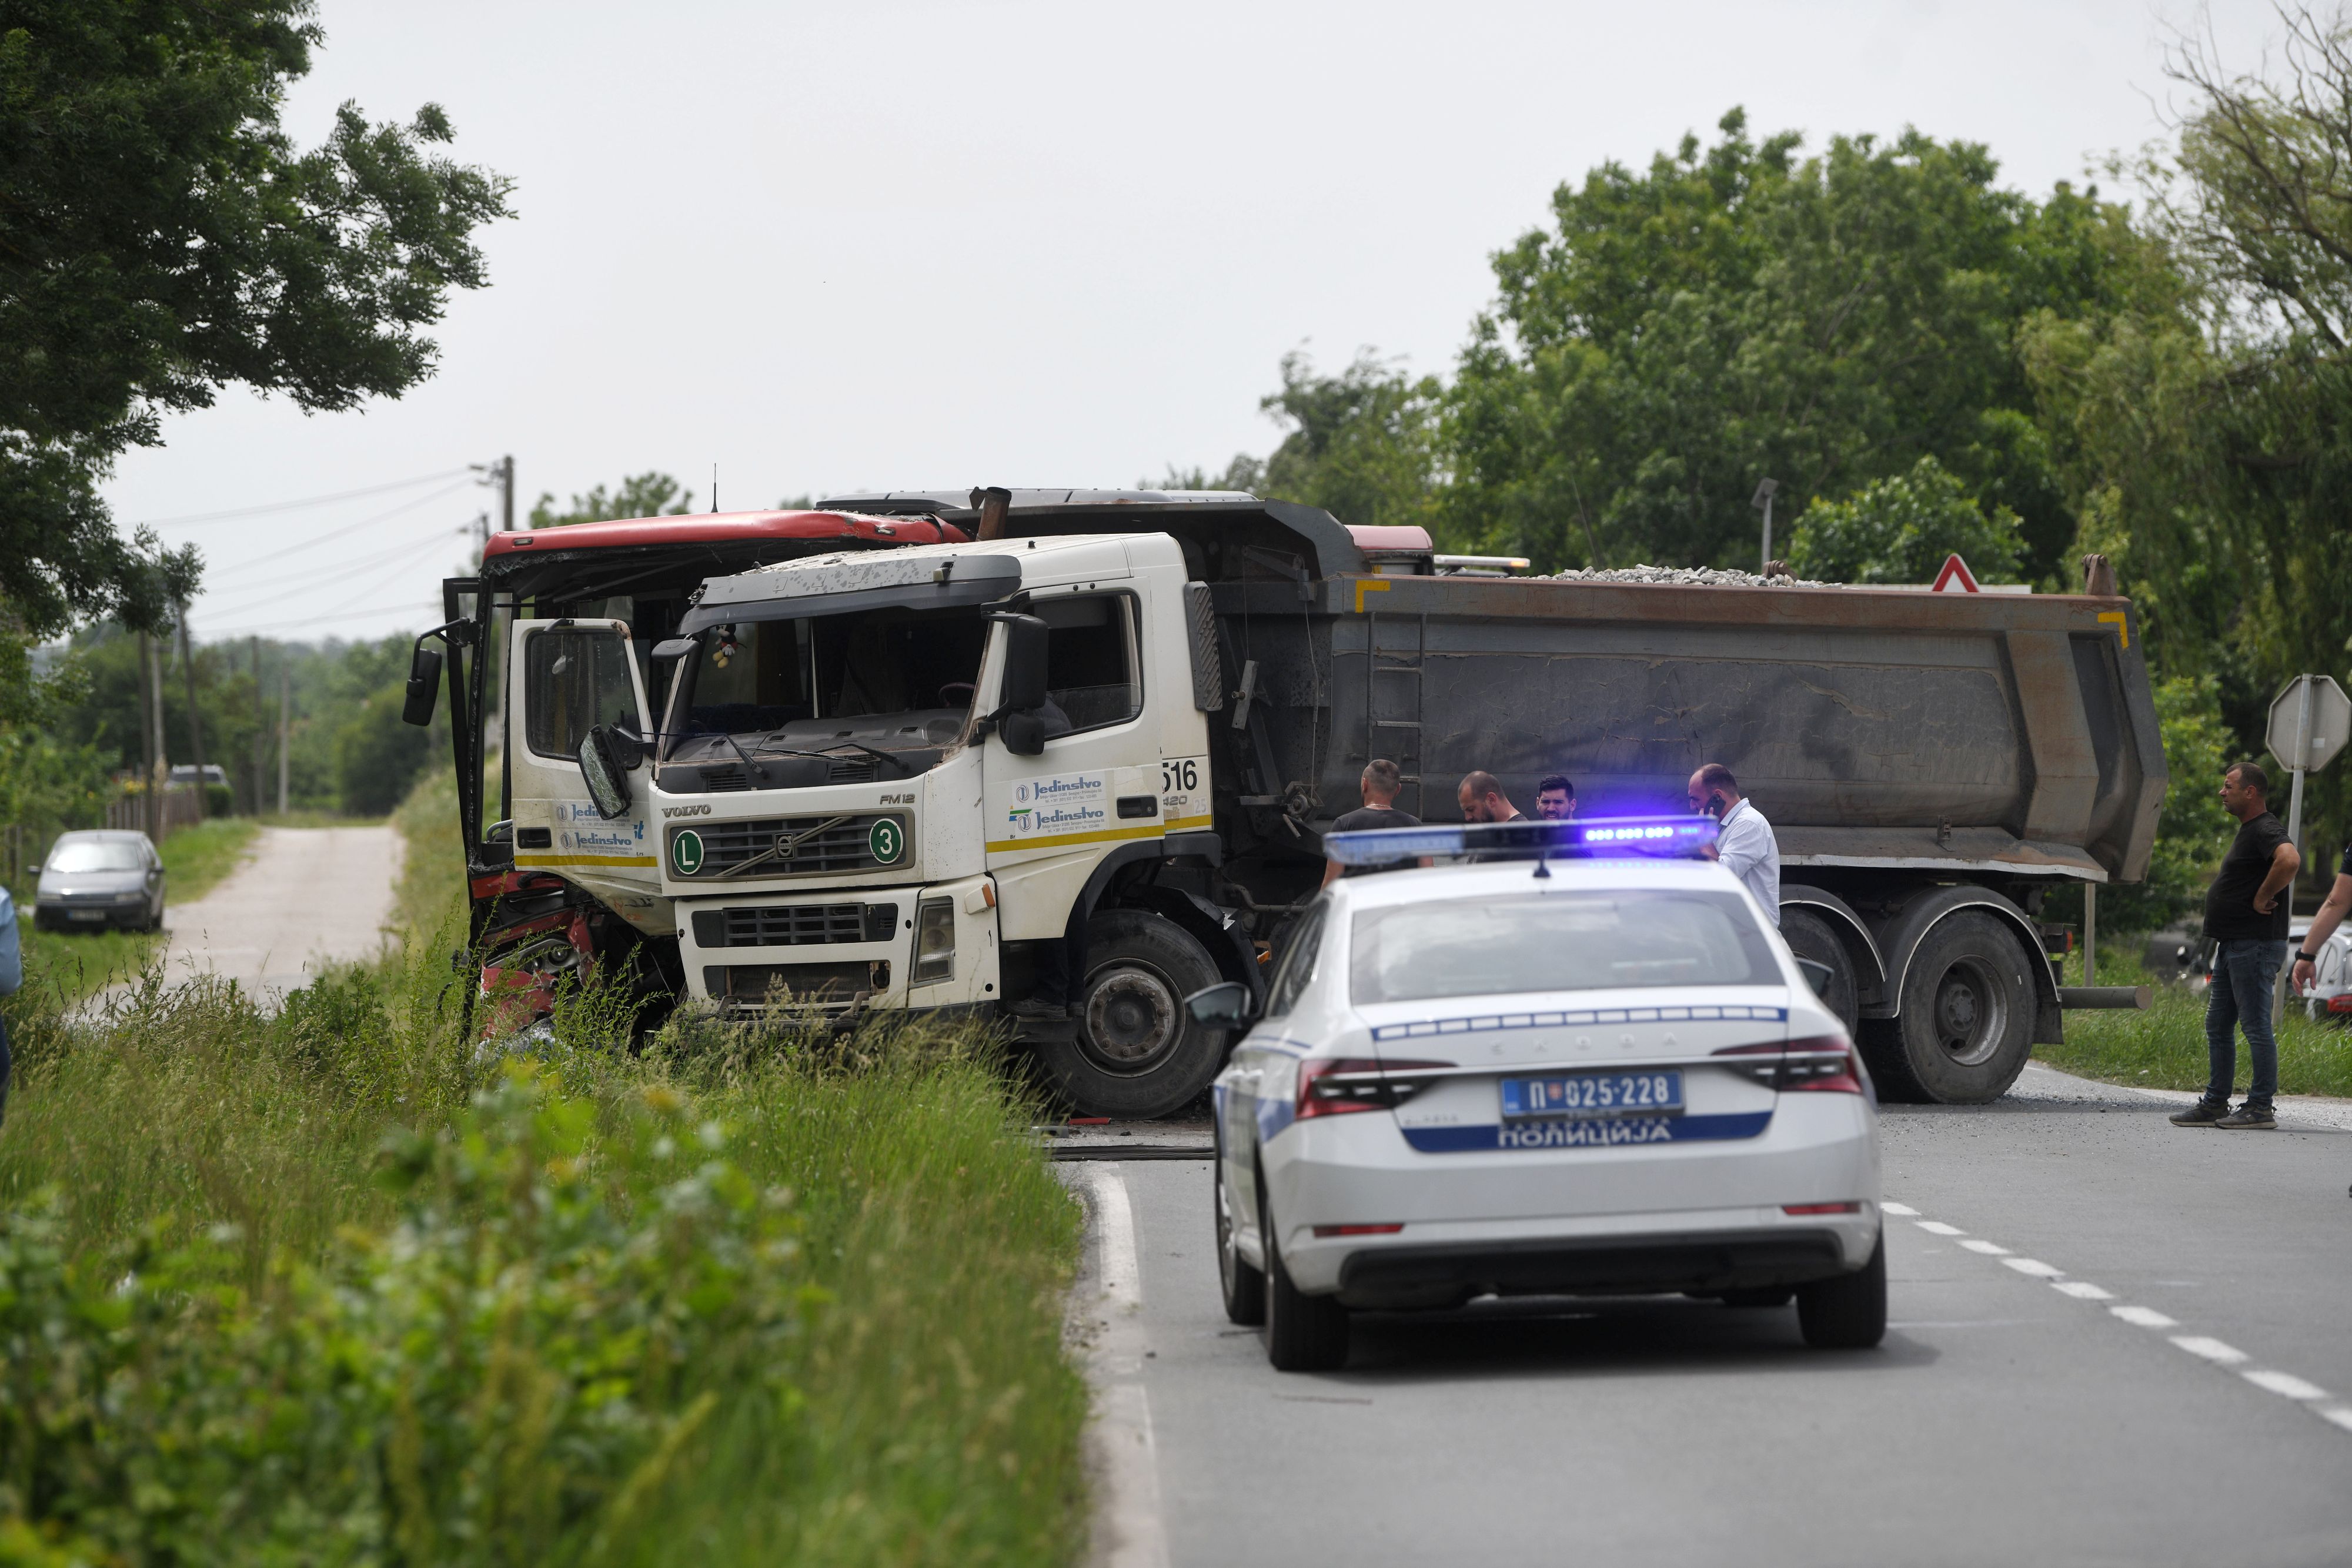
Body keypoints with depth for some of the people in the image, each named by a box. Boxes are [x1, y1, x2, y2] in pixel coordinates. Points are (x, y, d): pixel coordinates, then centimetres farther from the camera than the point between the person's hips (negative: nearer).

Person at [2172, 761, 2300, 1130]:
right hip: (2232, 944, 11)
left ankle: (2260, 1107, -5)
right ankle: (2215, 1104, 18)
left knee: (2256, 1027, -7)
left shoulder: (2266, 830, -14)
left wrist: (2263, 898, -23)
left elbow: (2290, 861, -35)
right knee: (2218, 1027, 13)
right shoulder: (2247, 831, 19)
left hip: (2255, 945, -11)